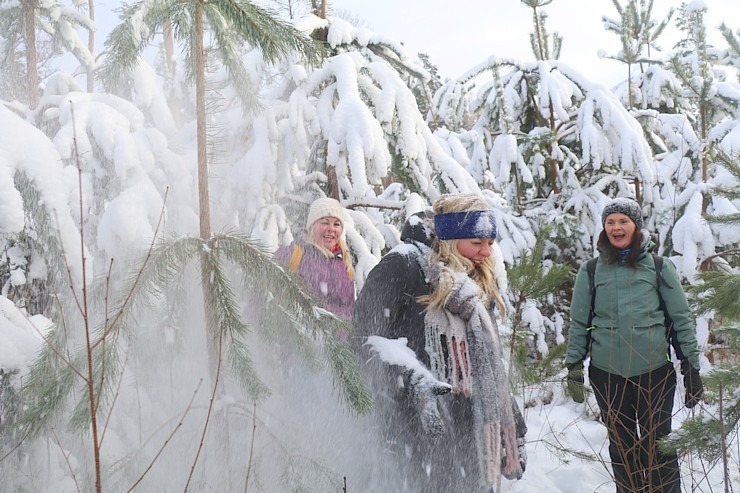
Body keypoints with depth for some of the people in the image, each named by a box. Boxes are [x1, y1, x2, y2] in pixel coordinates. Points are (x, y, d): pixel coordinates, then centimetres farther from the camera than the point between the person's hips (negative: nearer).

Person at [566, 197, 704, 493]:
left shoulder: (659, 267, 0)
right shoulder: (591, 271, 2)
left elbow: (682, 320, 2)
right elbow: (578, 323, 5)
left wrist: (692, 368, 1)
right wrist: (574, 368, 3)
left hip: (655, 372, -1)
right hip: (606, 374, 1)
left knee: (659, 446, 9)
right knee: (621, 446, 14)